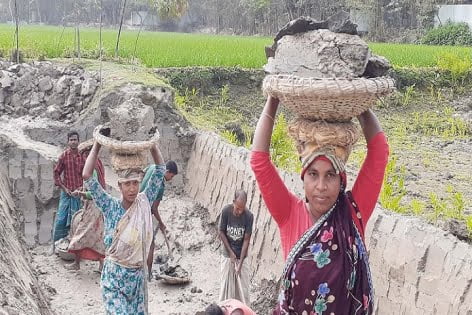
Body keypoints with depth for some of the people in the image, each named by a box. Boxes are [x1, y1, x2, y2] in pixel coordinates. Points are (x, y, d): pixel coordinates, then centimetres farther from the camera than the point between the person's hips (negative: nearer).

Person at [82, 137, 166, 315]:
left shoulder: (144, 202, -1)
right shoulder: (110, 207, -9)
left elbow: (160, 169, 0)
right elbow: (87, 176, -17)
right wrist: (97, 145, -15)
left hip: (137, 275, 4)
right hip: (114, 275, -3)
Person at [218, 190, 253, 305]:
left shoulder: (249, 216, -18)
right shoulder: (226, 211, -18)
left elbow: (246, 240, -14)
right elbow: (221, 233, -7)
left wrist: (240, 262, -18)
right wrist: (231, 252, -10)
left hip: (241, 256, 0)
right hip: (227, 255, 0)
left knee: (243, 287, 3)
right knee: (226, 285, 5)